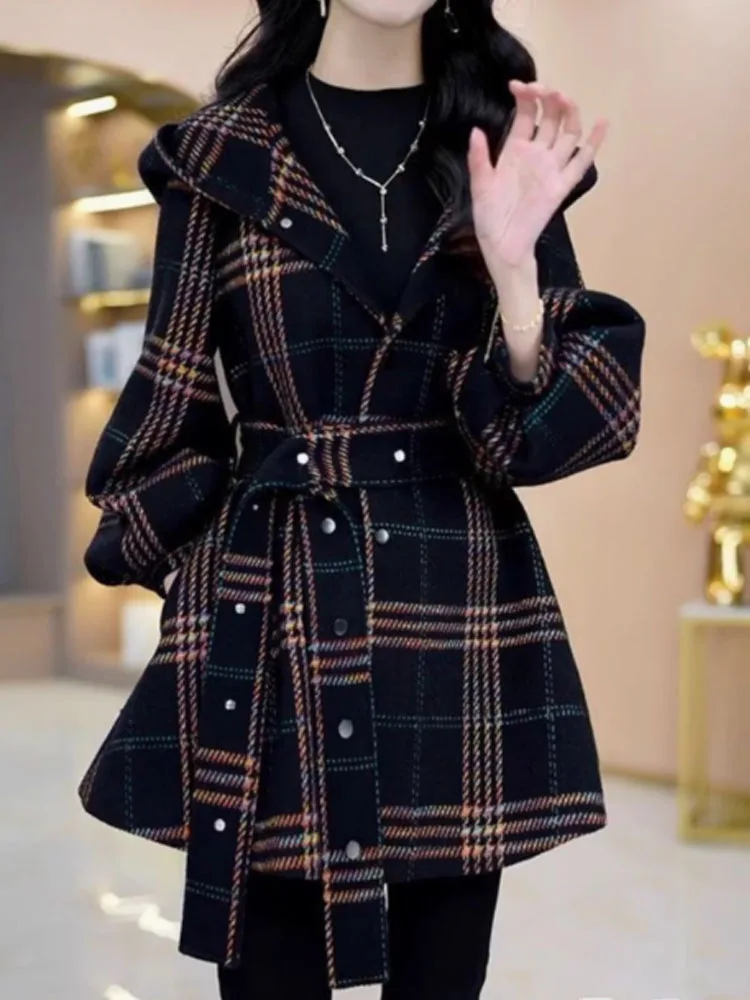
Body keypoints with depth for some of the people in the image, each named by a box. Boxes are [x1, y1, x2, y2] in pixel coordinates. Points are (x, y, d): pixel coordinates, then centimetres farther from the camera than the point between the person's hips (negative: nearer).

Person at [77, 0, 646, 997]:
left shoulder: (506, 141, 5)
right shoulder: (219, 154, 2)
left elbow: (547, 423, -3)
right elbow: (173, 405, 6)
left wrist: (513, 264, -18)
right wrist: (191, 577, 1)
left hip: (458, 603, 1)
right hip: (272, 607, -1)